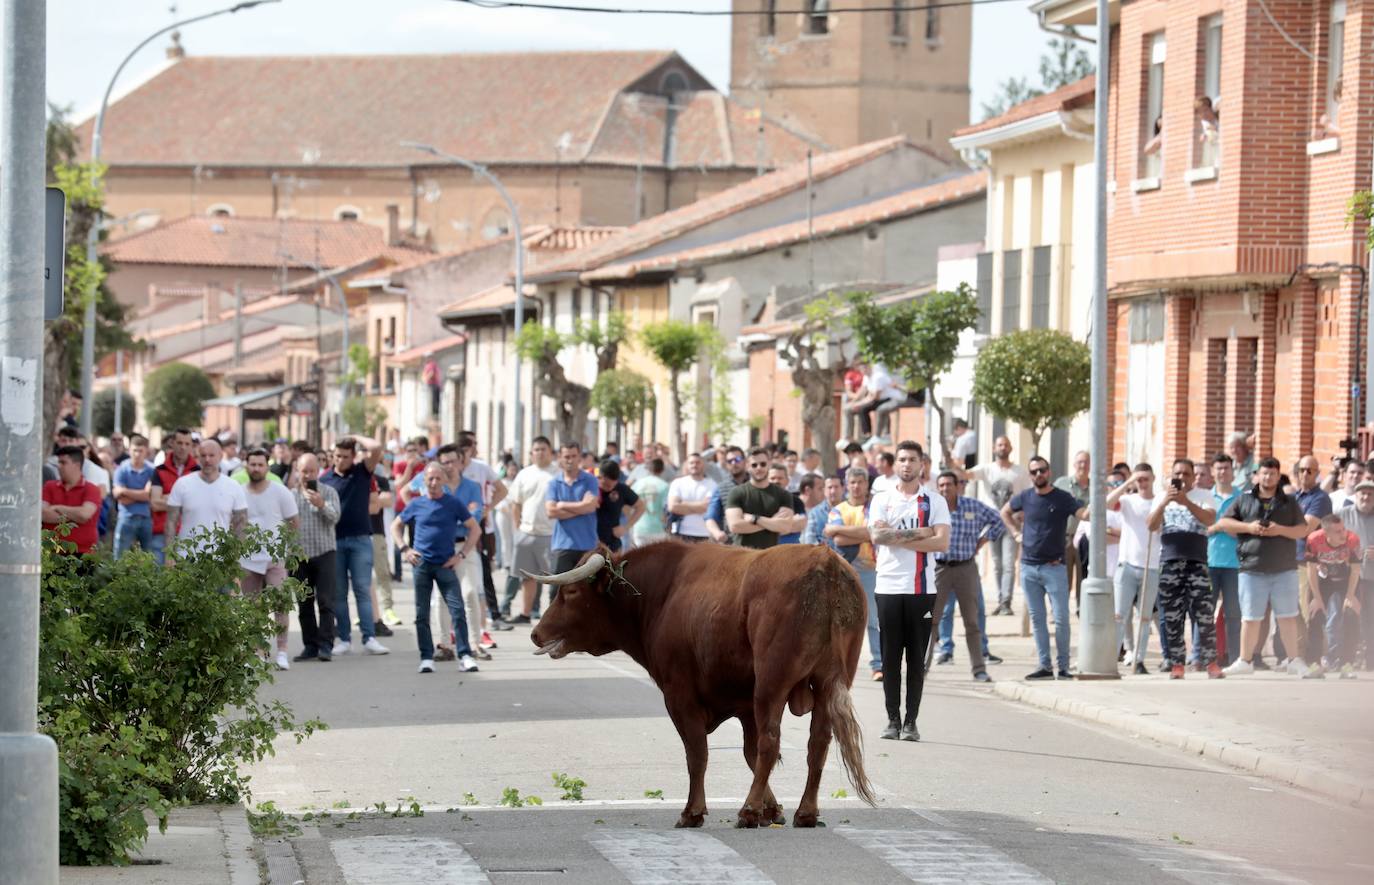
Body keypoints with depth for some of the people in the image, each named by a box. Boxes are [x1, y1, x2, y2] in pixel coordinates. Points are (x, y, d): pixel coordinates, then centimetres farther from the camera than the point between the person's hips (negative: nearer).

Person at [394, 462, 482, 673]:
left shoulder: (454, 503, 1)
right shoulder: (417, 504, 5)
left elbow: (474, 529, 5)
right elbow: (396, 526, 17)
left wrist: (461, 555, -3)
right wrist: (405, 549, 3)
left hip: (446, 565, -1)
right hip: (421, 564, 1)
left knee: (457, 610, -9)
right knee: (422, 614, 2)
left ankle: (464, 656, -8)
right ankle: (426, 658, 8)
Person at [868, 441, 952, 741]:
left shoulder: (935, 502, 7)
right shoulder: (882, 500, 9)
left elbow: (942, 542, -6)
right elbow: (876, 536, -7)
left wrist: (899, 539, -8)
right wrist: (917, 533, -9)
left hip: (921, 589, -1)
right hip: (888, 587, 1)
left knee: (917, 658, 0)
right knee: (890, 657, 1)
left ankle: (911, 721, 4)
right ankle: (893, 720, 7)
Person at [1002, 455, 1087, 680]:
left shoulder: (1062, 499, -4)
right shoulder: (1025, 497, 7)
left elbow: (1085, 514, -19)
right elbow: (1005, 512, 26)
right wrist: (1016, 533, 12)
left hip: (1054, 567, -4)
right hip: (1029, 567, 4)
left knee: (1061, 618, -6)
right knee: (1036, 619, 7)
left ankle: (1063, 667, 0)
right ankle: (1044, 666, 12)